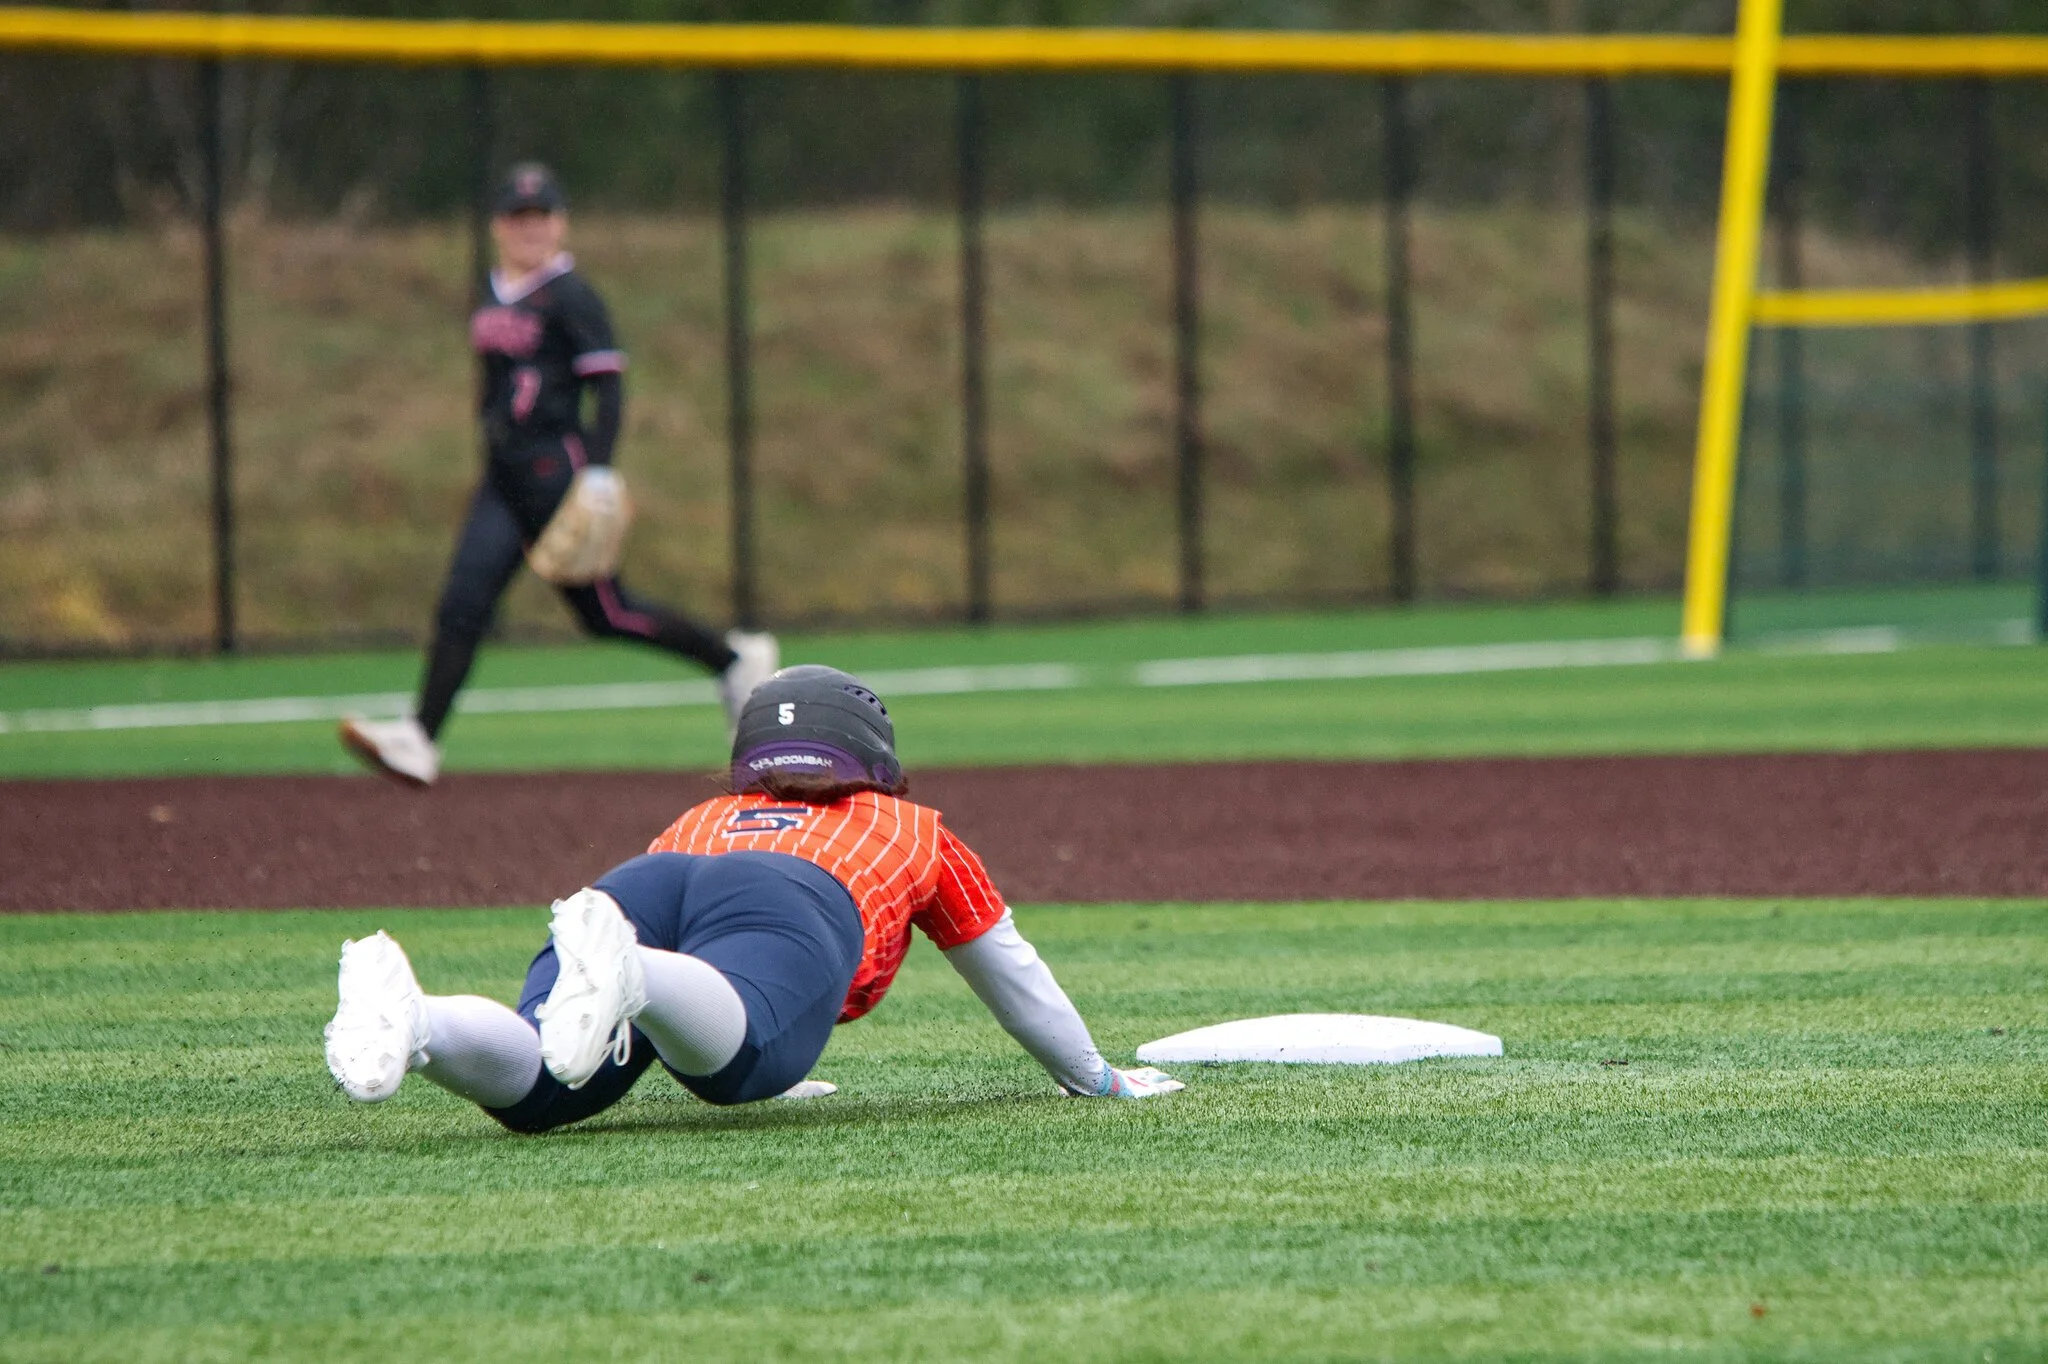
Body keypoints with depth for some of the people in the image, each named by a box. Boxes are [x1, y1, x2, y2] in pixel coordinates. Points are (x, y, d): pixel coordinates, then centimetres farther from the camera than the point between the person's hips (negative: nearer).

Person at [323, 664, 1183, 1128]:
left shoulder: (701, 819, 47)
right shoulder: (912, 829, 42)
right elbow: (1008, 971, 54)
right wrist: (1092, 1076, 72)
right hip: (795, 912, -3)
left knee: (533, 1084, -23)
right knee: (728, 1051, -36)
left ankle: (408, 1025, -54)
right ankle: (616, 975, -67)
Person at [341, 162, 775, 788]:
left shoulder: (571, 298, -9)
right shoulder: (493, 298, 14)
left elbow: (609, 392, -13)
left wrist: (595, 475, -22)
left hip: (557, 470, -7)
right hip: (503, 478, 7)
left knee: (605, 613, -1)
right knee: (462, 604, -6)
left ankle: (734, 658, 17)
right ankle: (420, 740, -10)